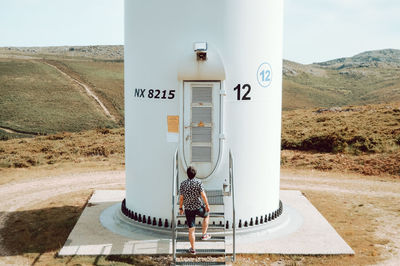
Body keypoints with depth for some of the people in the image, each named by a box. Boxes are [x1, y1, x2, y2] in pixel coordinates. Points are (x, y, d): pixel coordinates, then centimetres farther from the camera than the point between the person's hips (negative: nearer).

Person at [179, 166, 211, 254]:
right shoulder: (199, 182, -10)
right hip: (199, 207, -2)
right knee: (206, 216, 32)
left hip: (188, 209, 2)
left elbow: (181, 198, -2)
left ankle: (192, 249, 14)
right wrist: (207, 205, -1)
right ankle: (204, 235, 30)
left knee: (191, 229, 8)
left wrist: (180, 208, 10)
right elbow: (203, 195, -13)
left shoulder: (183, 184, -3)